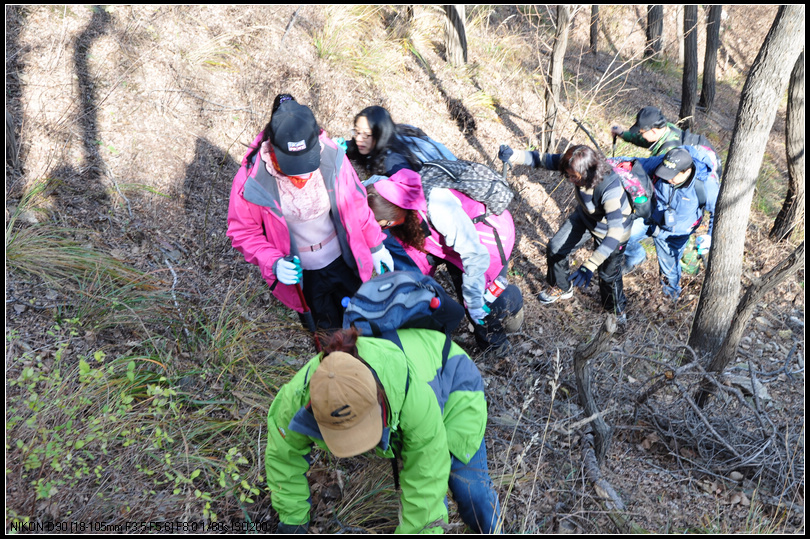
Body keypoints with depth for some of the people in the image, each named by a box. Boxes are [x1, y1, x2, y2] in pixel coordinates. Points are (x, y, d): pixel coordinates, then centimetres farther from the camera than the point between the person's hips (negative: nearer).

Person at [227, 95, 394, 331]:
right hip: (298, 274, -2)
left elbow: (355, 204, -5)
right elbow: (243, 233, -13)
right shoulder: (252, 179, -27)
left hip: (343, 260, 2)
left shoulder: (331, 157, -22)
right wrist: (274, 264, -29)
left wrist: (375, 245, 4)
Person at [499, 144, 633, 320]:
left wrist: (589, 266, -56)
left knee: (609, 274, 8)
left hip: (611, 228, -5)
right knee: (555, 248, 6)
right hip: (584, 217, 6)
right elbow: (542, 159, -20)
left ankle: (617, 311, 41)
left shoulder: (611, 189, -45)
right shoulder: (575, 165, -29)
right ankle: (561, 288, 35)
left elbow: (615, 233, -49)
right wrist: (513, 156, -40)